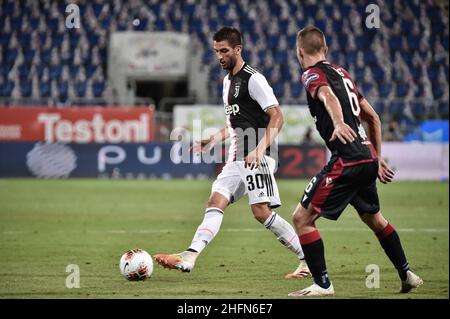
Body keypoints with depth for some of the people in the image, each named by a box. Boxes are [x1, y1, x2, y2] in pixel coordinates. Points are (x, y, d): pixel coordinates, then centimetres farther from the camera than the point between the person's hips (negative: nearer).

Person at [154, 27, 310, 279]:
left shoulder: (253, 79, -10)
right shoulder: (228, 80, 19)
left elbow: (277, 117, -17)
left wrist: (260, 149, -28)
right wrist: (213, 140, 21)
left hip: (256, 158, -9)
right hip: (237, 159, 9)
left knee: (262, 212, -13)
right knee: (215, 203, -5)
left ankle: (309, 260, -2)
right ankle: (189, 257, -16)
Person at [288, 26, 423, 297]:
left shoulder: (313, 74, -2)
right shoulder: (342, 73, 22)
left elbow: (328, 96, -27)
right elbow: (373, 117, 25)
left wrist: (339, 124, -45)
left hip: (346, 160, -9)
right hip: (368, 157, 9)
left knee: (302, 218, -3)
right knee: (373, 218, 29)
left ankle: (323, 284, -6)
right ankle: (408, 275, 33)